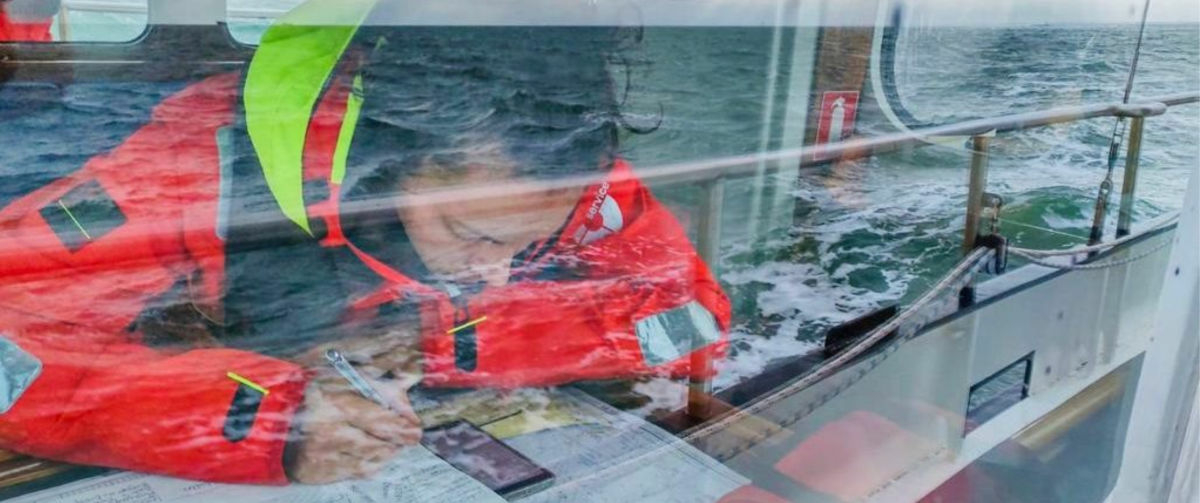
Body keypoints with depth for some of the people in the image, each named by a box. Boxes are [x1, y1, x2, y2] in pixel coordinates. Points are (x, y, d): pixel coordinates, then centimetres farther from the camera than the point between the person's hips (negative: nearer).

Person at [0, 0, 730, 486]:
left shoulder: (571, 170, -21)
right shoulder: (222, 158, -27)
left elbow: (696, 317, -20)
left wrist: (438, 347, -26)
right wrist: (271, 418, -41)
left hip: (447, 459, 1)